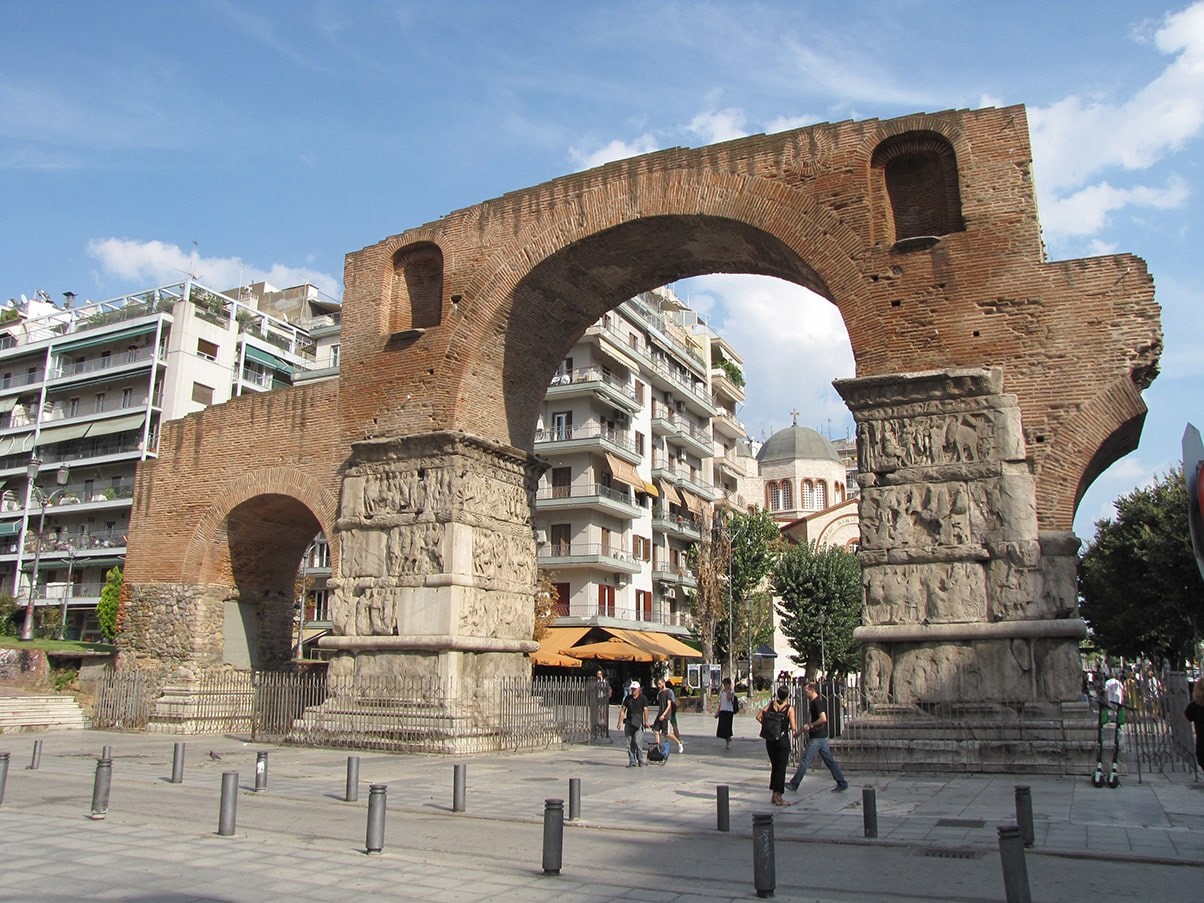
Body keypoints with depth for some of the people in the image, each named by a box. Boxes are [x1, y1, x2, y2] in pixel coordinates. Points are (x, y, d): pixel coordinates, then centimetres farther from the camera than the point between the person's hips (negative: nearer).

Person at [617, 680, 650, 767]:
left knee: (636, 742, -13)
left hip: (638, 723, -4)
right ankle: (632, 761, 10)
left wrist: (646, 722, -16)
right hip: (628, 722, 4)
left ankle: (640, 759, 4)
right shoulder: (627, 698, 11)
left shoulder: (643, 698, 1)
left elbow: (645, 710, -5)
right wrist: (620, 721, 4)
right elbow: (623, 710, 12)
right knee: (629, 743, 3)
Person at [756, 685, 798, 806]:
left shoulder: (771, 704, 0)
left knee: (774, 766, 17)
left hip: (770, 740, 4)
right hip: (783, 740, -4)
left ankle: (774, 795, 23)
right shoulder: (790, 708, -10)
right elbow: (793, 727, -16)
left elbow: (758, 717, -3)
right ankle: (778, 797, 5)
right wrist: (796, 733, 5)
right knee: (781, 768, 4)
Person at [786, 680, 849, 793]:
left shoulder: (817, 702, -19)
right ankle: (842, 783, 13)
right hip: (822, 736, 10)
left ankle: (794, 784, 7)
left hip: (817, 737, -10)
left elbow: (823, 719, -29)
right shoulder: (821, 700, 12)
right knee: (829, 760, 12)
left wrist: (810, 726, -20)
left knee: (805, 760, -1)